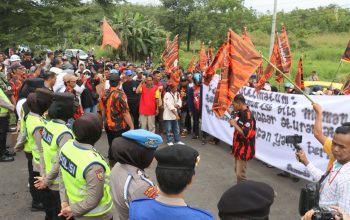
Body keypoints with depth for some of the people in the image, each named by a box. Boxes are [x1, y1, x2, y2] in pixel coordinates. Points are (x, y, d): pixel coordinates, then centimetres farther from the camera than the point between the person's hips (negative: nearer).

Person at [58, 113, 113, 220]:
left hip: (74, 204, 6)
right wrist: (74, 210, -12)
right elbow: (94, 198, -26)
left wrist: (64, 201, 4)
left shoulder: (67, 146, -12)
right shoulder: (93, 163, -34)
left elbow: (63, 177, -1)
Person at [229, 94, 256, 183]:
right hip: (238, 147, 9)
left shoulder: (248, 116, -23)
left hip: (244, 149, -9)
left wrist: (234, 124, -23)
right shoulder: (239, 113, 4)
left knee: (240, 174, -7)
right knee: (237, 170, 20)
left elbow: (246, 134, -30)